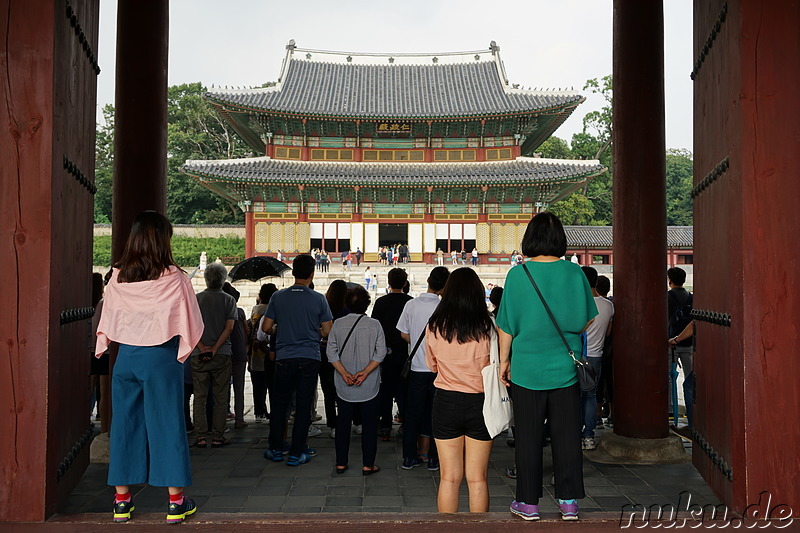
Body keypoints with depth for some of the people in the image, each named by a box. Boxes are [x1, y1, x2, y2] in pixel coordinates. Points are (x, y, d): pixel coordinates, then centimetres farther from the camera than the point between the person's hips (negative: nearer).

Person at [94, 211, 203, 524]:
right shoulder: (174, 278, -9)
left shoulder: (117, 278, 2)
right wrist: (184, 348, 13)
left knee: (124, 425, 12)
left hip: (126, 357, 4)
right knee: (167, 425, 3)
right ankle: (176, 502, 10)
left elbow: (107, 325, 9)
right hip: (161, 358, -3)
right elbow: (190, 324, -4)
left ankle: (122, 500, 20)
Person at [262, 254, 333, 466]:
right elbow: (327, 331, -4)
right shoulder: (319, 299, -6)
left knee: (280, 403, 14)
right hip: (309, 359, -1)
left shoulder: (278, 297, -1)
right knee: (303, 406, 5)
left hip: (284, 358, 2)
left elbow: (266, 327, 2)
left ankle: (275, 449, 21)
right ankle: (296, 453, 8)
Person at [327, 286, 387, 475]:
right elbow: (381, 352, -11)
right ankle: (368, 465, 11)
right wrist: (365, 372, -13)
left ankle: (341, 463, 19)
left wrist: (344, 373, -9)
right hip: (369, 386, -2)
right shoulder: (374, 325, -6)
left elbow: (332, 352, -6)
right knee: (369, 424, 8)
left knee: (343, 423, 13)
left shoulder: (338, 324, -2)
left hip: (344, 386, 2)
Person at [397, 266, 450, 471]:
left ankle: (409, 458, 16)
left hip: (417, 367, 3)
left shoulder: (411, 304, -2)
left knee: (413, 412, 10)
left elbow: (404, 334, 4)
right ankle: (433, 458, 14)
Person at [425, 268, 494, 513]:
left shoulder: (434, 326, -5)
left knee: (449, 477, 10)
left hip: (446, 401, 1)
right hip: (480, 403, -1)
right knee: (478, 479, 10)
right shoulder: (487, 326, -10)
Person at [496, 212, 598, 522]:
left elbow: (506, 325, -3)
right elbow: (586, 321, 7)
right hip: (566, 368, 2)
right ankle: (569, 502, 16)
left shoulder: (518, 274, -8)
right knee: (566, 435, 9)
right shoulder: (575, 273, -3)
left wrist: (504, 360, 8)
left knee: (528, 437, 7)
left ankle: (528, 502, 16)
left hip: (526, 368, -2)